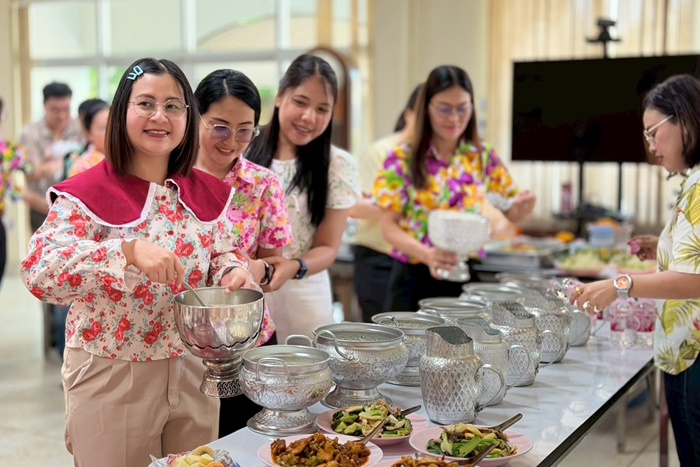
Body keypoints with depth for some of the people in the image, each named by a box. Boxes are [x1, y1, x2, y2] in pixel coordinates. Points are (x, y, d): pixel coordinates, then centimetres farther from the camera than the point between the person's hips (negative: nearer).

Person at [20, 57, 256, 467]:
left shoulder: (208, 194, 2)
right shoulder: (86, 194, -13)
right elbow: (39, 273, -23)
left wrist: (234, 273, -10)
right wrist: (128, 251, -36)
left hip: (192, 371, 4)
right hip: (111, 376, -4)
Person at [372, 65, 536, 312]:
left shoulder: (483, 157, 4)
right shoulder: (402, 159, -4)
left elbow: (512, 213, 6)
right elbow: (389, 225, -7)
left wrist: (523, 206, -18)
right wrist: (426, 254, -25)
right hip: (415, 277, -2)